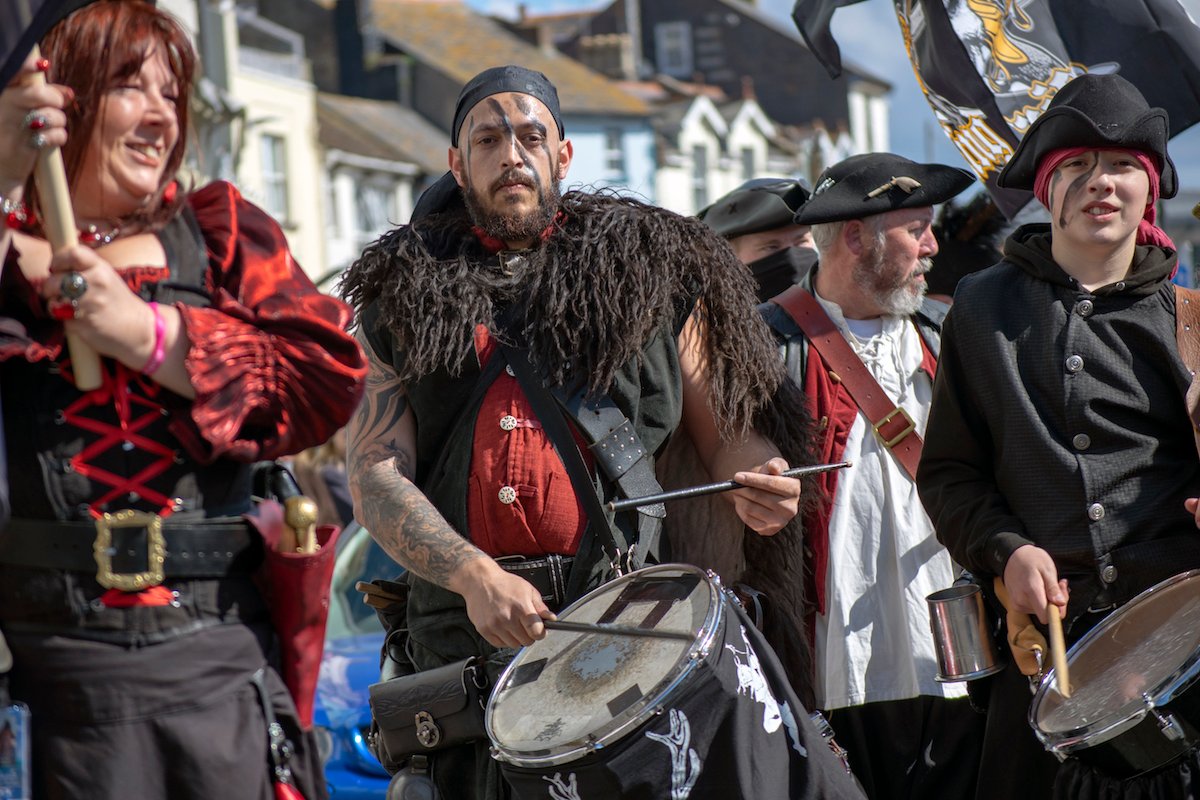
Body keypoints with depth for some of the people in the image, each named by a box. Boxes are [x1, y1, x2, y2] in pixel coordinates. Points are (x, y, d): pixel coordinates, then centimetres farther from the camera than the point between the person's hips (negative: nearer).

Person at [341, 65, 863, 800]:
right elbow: (377, 476, 5)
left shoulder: (651, 266, 16)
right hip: (471, 638, 1)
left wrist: (758, 479, -6)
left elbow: (730, 428, 19)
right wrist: (474, 575, -12)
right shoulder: (408, 295, 15)